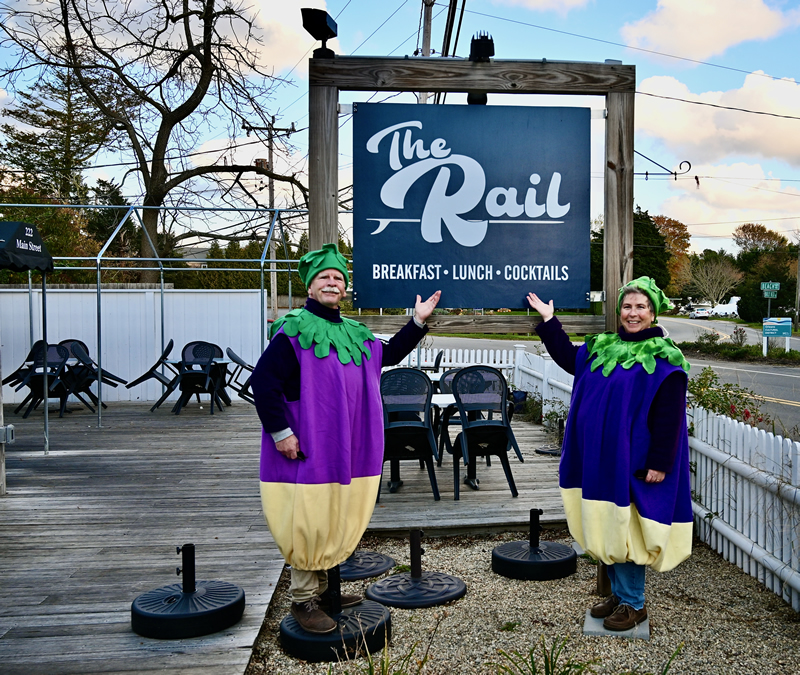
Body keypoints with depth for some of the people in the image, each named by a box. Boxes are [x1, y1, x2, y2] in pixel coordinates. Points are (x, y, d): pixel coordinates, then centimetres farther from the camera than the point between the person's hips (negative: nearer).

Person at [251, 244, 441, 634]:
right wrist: (280, 432, -19)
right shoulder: (294, 330, -10)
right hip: (307, 449, -7)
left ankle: (322, 590, 30)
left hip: (345, 451, 7)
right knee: (308, 521, -2)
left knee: (336, 521, 15)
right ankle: (303, 600, 13)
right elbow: (263, 382, -15)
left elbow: (389, 355, 26)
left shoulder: (355, 334, 12)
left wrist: (417, 323, 16)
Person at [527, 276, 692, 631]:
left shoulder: (664, 358, -9)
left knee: (627, 531, -1)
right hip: (600, 459, 7)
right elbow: (568, 357, 26)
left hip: (634, 462, -6)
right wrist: (548, 320, 24)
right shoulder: (602, 348, 10)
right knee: (606, 529, 13)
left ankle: (633, 603, 14)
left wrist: (659, 463, -16)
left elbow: (669, 417, -12)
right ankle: (618, 593, 28)